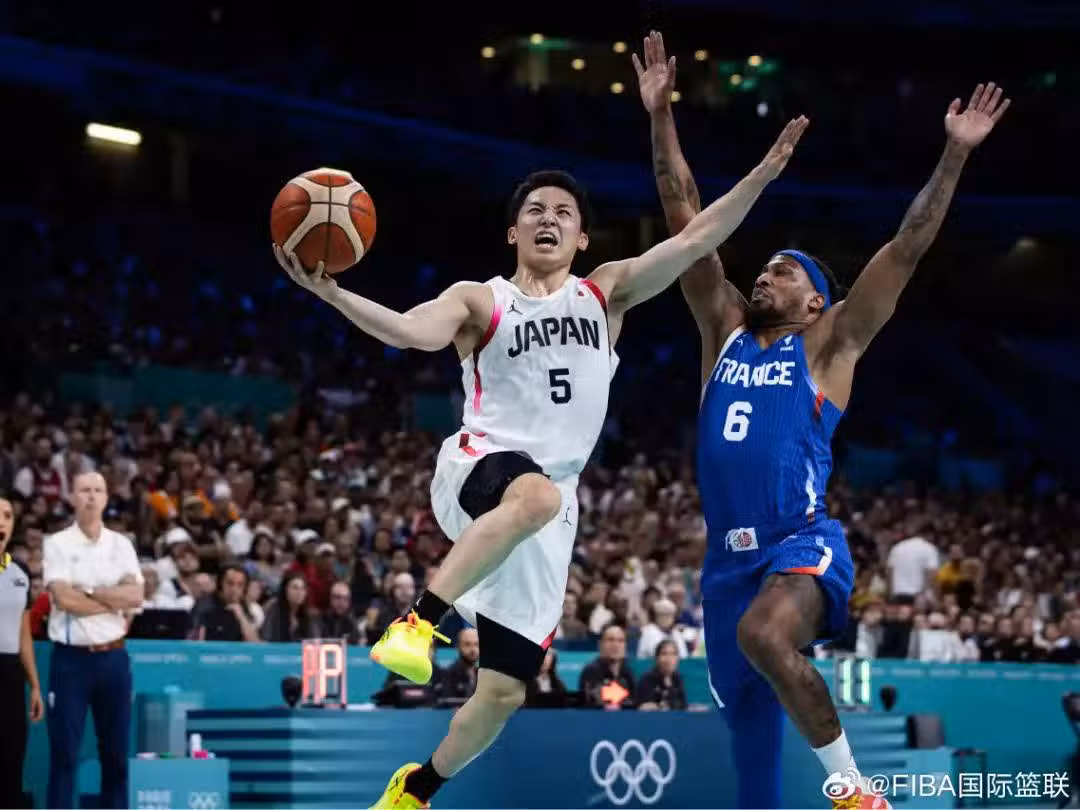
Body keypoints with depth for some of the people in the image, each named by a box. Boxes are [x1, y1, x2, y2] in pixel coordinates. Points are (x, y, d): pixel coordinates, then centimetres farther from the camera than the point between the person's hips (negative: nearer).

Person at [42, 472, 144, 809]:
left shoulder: (121, 545, 9)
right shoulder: (57, 544, -2)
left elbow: (135, 596, -4)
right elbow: (63, 598, -14)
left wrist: (86, 591, -11)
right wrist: (114, 602, -8)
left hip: (113, 657, 3)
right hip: (70, 658, -3)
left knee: (116, 751, 7)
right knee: (64, 752, -2)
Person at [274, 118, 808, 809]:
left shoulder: (606, 294, 15)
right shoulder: (480, 302, 8)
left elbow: (694, 240, 6)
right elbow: (414, 332, -13)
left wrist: (765, 172, -5)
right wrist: (332, 293, -29)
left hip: (553, 506, 4)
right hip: (479, 468, -4)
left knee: (505, 690, 4)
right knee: (536, 496, -44)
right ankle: (419, 620, -41)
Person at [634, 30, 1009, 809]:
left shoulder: (828, 344, 4)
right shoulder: (725, 329, 15)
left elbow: (906, 249, -3)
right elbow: (687, 218, 13)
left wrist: (954, 155, -8)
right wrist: (661, 116, 9)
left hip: (804, 545, -6)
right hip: (729, 555, 6)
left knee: (765, 635, -36)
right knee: (749, 717, 10)